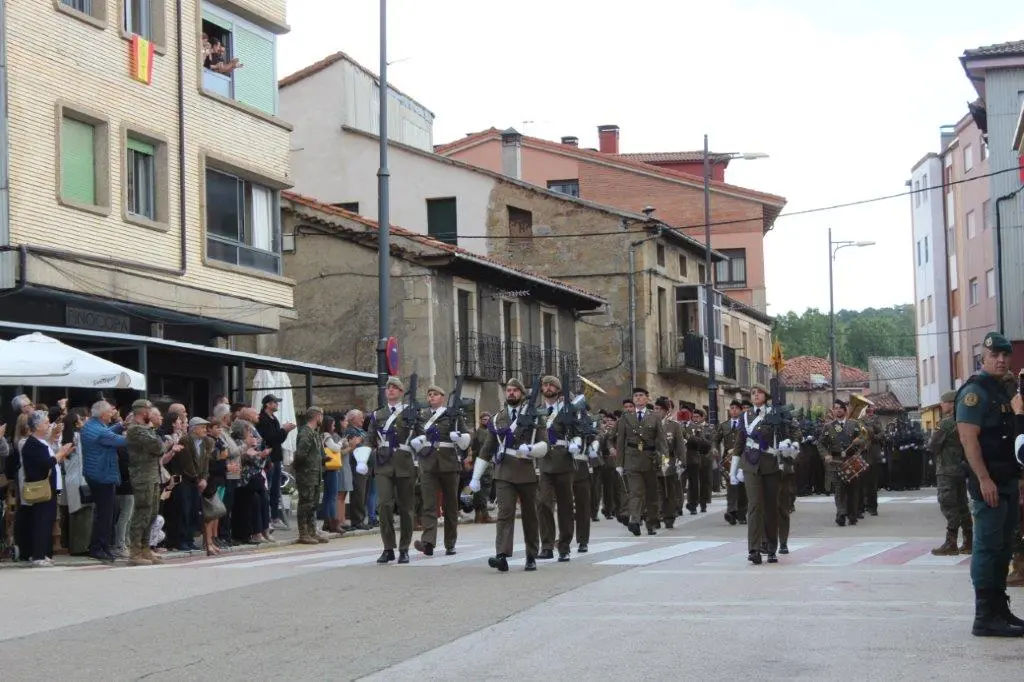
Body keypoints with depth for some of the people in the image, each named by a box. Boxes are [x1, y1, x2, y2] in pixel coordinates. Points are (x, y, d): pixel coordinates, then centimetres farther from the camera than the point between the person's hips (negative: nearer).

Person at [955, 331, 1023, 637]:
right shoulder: (975, 391, -11)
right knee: (988, 548, -8)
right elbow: (968, 438, -19)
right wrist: (984, 479, -25)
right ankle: (985, 618, -7)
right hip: (989, 482, -10)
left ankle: (999, 610, 20)